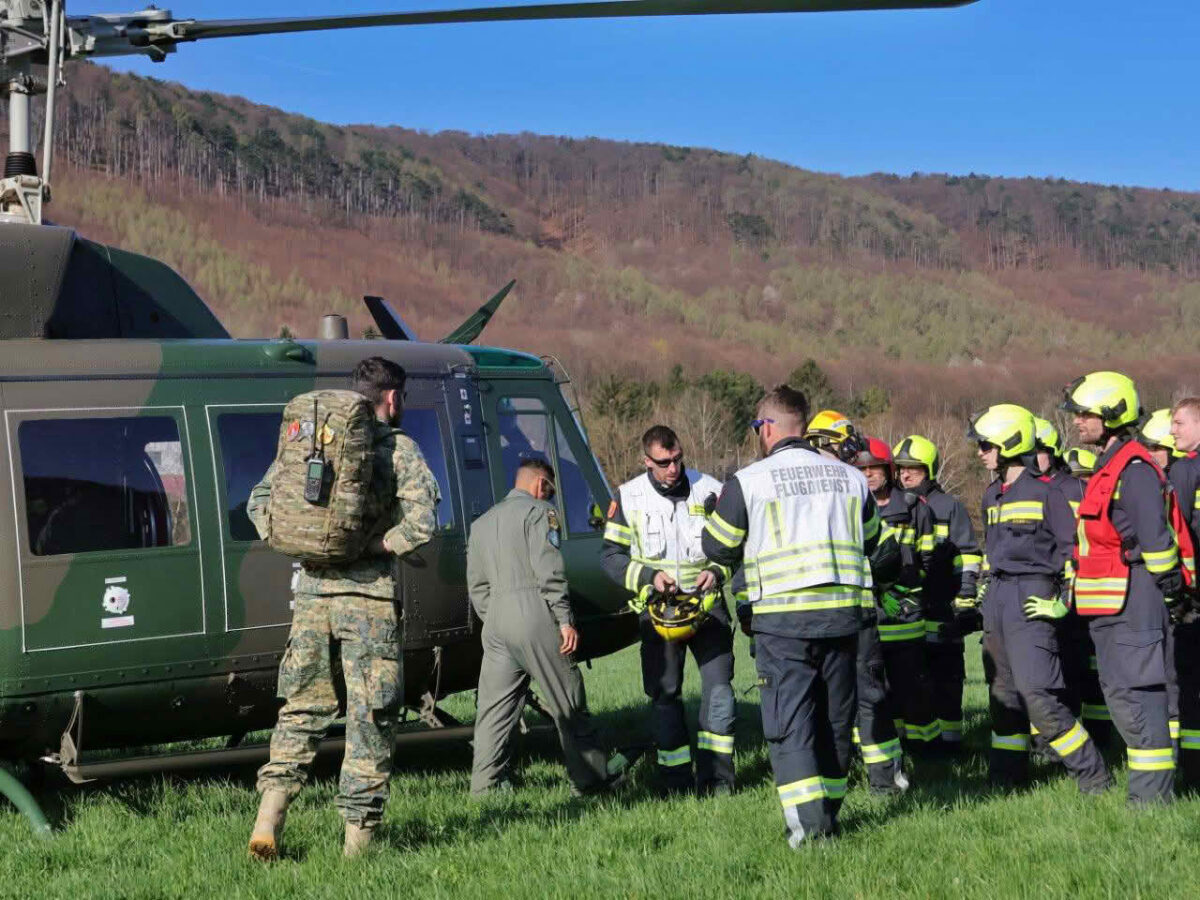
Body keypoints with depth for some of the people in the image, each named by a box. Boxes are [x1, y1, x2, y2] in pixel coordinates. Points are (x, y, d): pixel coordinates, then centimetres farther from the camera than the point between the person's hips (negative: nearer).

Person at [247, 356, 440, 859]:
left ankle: (270, 814, 0)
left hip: (313, 590, 4)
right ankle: (358, 835, 5)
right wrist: (376, 547, -6)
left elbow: (259, 503, 13)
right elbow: (422, 522, -15)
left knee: (303, 709, 14)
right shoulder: (400, 450, -2)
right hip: (370, 597, -4)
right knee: (371, 719, 4)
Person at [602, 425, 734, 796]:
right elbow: (612, 556, 3)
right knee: (665, 695, 1)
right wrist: (649, 576, -13)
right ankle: (676, 782, 9)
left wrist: (717, 571, -10)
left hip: (706, 602, 0)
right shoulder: (628, 497, 1)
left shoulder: (709, 490, 1)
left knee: (718, 686, -9)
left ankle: (716, 778, -3)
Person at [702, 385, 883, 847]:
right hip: (842, 614, 4)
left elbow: (717, 548, 3)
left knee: (789, 722, -2)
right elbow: (870, 542, 21)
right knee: (835, 718, 15)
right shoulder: (850, 478, 10)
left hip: (782, 618, -4)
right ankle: (829, 807, 22)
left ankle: (807, 817, -13)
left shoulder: (748, 481, -5)